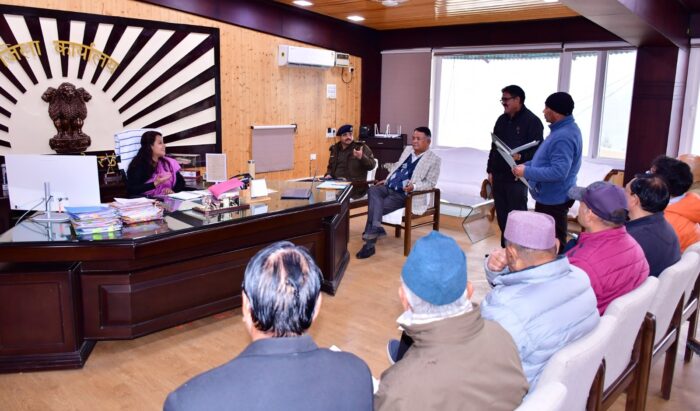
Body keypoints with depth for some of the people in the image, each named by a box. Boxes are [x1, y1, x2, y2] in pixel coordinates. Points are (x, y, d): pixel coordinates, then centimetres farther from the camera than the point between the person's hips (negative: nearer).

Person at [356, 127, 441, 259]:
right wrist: (386, 180, 15)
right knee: (373, 191, -28)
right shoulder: (408, 149, 17)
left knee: (375, 207, -25)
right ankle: (376, 228, -33)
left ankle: (369, 243, -18)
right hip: (388, 187, 6)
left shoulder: (434, 159, -3)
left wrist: (414, 186, -24)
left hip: (403, 194, -6)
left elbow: (430, 183, -7)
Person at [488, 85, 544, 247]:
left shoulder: (532, 121, -6)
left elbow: (537, 149, -11)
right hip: (499, 176, 7)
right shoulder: (502, 120, 15)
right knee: (501, 215, 12)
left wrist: (521, 156, -27)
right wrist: (490, 170, 16)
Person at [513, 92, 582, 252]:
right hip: (550, 196, 11)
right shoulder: (563, 129, 9)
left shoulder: (563, 137, -26)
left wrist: (527, 172, -25)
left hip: (554, 199, -11)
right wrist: (526, 165, 6)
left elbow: (559, 172, -32)